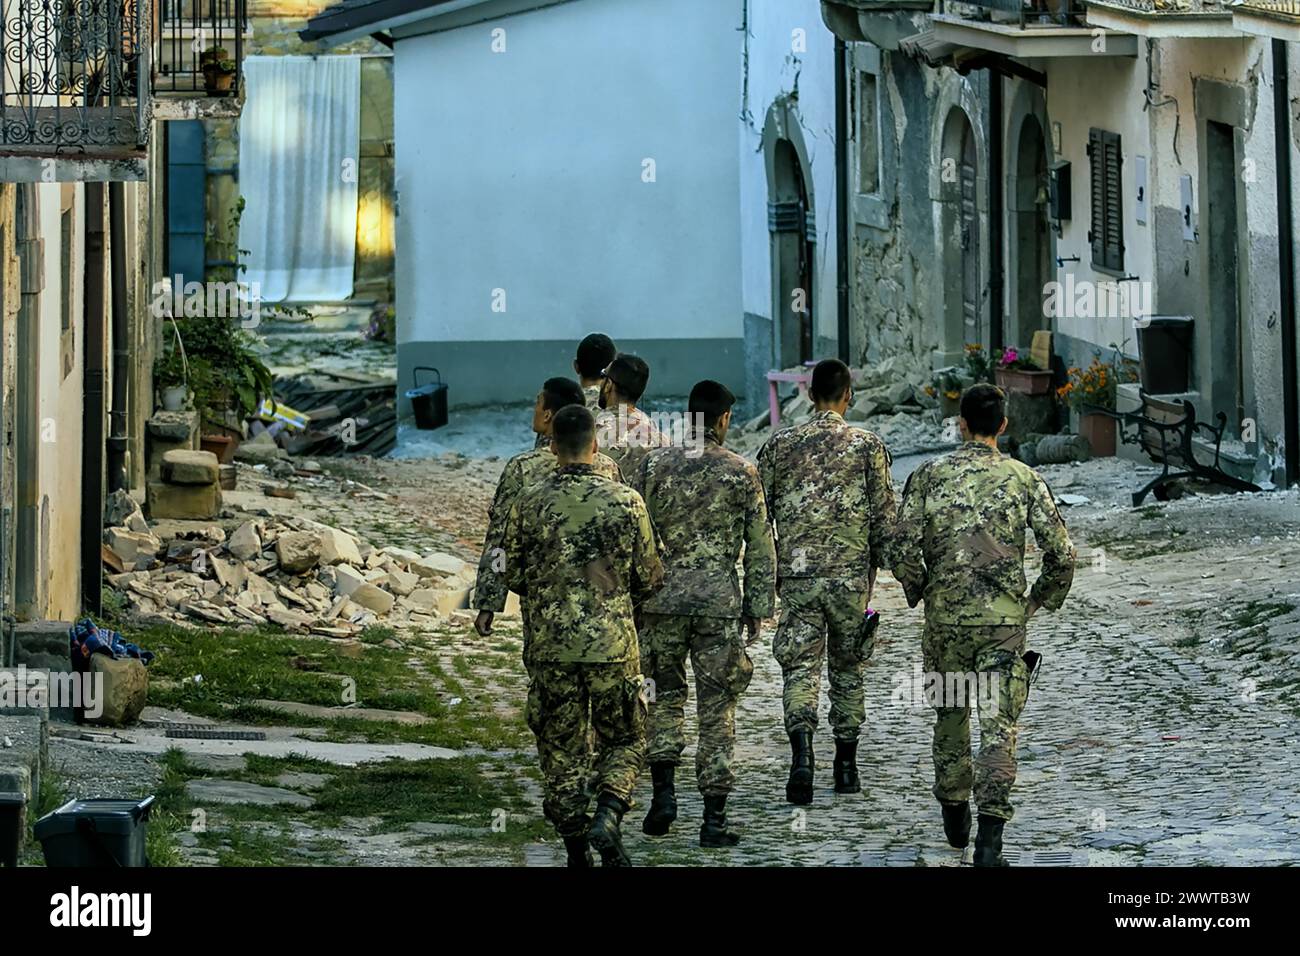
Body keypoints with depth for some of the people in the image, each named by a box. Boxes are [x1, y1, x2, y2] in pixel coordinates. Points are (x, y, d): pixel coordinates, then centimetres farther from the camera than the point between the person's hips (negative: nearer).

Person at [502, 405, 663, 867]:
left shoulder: (528, 504, -3)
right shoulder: (625, 500, -5)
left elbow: (515, 577, 5)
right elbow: (649, 578, 2)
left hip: (551, 644, 1)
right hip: (613, 642, -1)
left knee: (561, 750, 10)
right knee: (624, 741, 12)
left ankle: (576, 849, 10)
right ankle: (607, 815, -12)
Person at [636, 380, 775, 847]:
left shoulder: (654, 464, -1)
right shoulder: (742, 472, -1)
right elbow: (760, 547, 2)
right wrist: (757, 607, 11)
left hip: (663, 598, 1)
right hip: (720, 600, -1)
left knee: (667, 694, 18)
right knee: (717, 708, 4)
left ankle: (663, 790, 5)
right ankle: (713, 816, 3)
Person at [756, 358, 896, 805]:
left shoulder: (778, 445, 2)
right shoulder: (869, 446, -1)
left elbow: (760, 515, 6)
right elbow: (884, 517, -1)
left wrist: (770, 573, 16)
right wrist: (877, 568, 10)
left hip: (796, 574, 0)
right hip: (851, 575, 0)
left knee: (800, 667, -1)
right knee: (847, 667, 14)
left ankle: (802, 753, -24)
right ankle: (846, 765, 19)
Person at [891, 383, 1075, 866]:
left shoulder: (929, 475, -1)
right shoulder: (1024, 478, -1)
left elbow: (903, 549, -7)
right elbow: (1061, 554, -4)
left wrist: (919, 591, 12)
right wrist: (1040, 600, 14)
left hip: (946, 615, 1)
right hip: (1004, 620, -1)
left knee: (951, 714, 20)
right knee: (998, 725, -2)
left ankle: (955, 818, 31)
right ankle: (990, 833, -14)